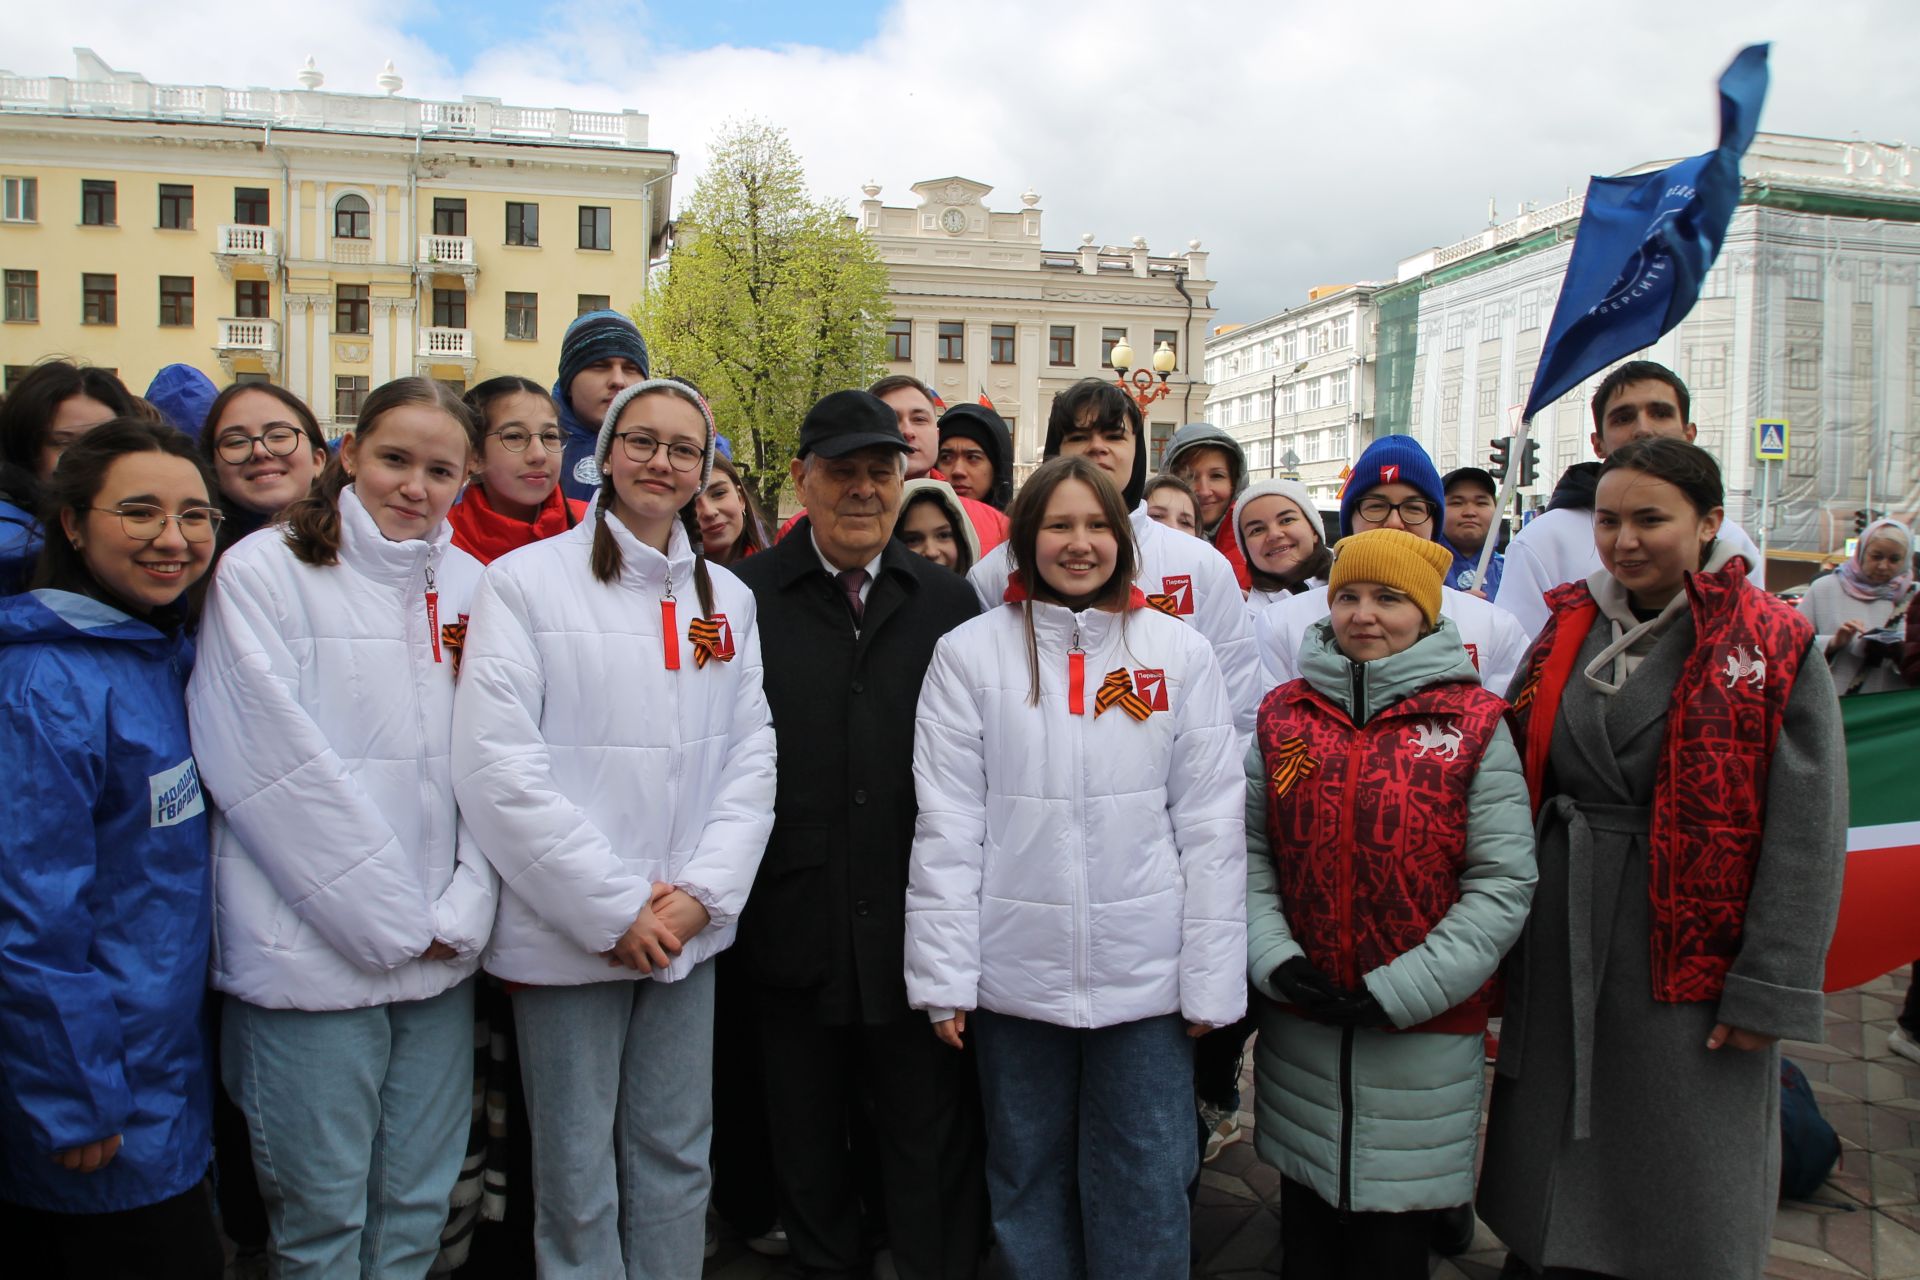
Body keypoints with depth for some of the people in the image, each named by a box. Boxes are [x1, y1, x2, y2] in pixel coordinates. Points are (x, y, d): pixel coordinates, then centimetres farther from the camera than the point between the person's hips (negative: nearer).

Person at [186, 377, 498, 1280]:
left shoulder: (471, 586, 8)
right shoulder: (262, 571, -6)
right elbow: (272, 766, -12)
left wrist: (462, 913, -5)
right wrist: (392, 922, -10)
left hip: (443, 955, 4)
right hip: (313, 953, -4)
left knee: (418, 1204, 15)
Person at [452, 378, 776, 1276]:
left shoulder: (726, 597, 10)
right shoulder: (525, 580, -4)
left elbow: (750, 756, 6)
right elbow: (497, 765, -12)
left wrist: (702, 893, -7)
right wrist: (613, 909, -13)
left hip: (689, 930, 4)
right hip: (567, 932, -4)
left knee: (676, 1159, 14)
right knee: (577, 1175, 9)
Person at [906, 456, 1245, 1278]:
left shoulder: (1181, 653, 1)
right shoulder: (970, 653, -1)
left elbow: (1211, 826, 0)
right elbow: (947, 825, -3)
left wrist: (1210, 982, -2)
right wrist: (944, 977, -5)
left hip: (1147, 978, 0)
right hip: (1016, 975, 0)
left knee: (1145, 1192, 11)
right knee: (1027, 1183, 15)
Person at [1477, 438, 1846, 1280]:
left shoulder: (1775, 648, -8)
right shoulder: (1569, 630, 5)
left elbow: (1807, 834, -10)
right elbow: (1517, 782, 9)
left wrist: (1770, 989, -12)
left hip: (1691, 954, -4)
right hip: (1561, 937, 4)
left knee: (1683, 1187, 10)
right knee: (1551, 1149, 16)